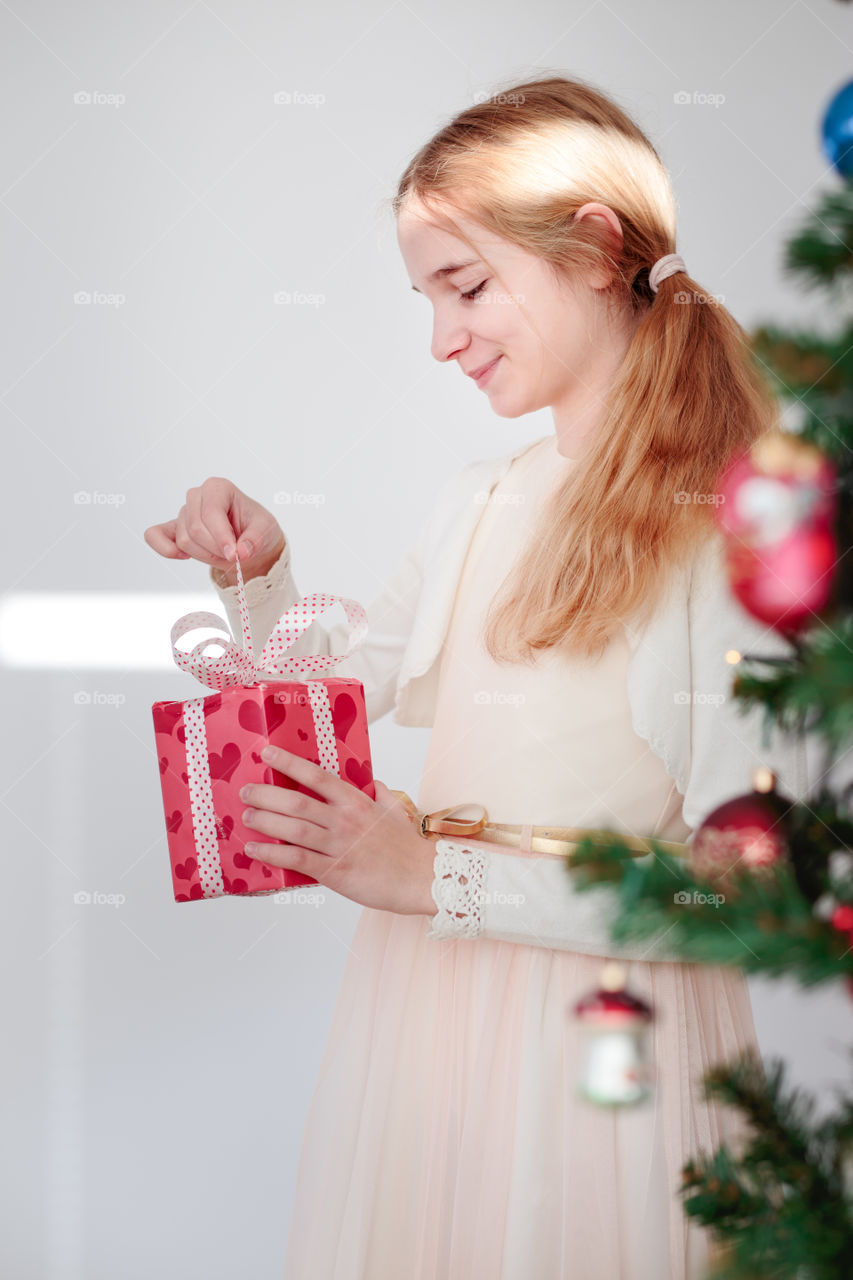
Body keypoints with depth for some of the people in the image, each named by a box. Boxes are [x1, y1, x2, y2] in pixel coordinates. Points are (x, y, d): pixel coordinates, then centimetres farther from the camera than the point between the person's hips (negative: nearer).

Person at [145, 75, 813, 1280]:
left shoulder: (742, 530, -14)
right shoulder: (475, 505, 7)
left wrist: (444, 877, -22)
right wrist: (260, 574, 3)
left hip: (608, 1048, -6)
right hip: (419, 1014, 6)